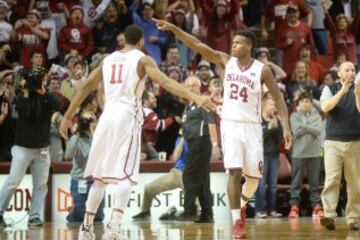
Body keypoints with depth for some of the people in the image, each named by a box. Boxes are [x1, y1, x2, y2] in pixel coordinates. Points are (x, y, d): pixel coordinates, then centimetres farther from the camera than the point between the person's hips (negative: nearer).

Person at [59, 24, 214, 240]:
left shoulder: (108, 59, 18)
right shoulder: (142, 59, 2)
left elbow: (85, 87, 18)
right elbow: (165, 82, -14)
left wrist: (68, 117, 23)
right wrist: (195, 97, -22)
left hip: (107, 117, 5)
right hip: (127, 117, -5)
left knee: (101, 175, 15)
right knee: (126, 175, -7)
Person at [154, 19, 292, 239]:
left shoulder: (262, 70, -5)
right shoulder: (226, 61, 1)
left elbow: (278, 99, -2)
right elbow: (198, 45, -4)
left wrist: (286, 128, -12)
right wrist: (173, 28, -12)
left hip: (252, 127, 0)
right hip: (230, 124, 0)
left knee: (253, 176, 5)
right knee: (234, 172, -12)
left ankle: (242, 204, 36)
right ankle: (237, 222, -8)